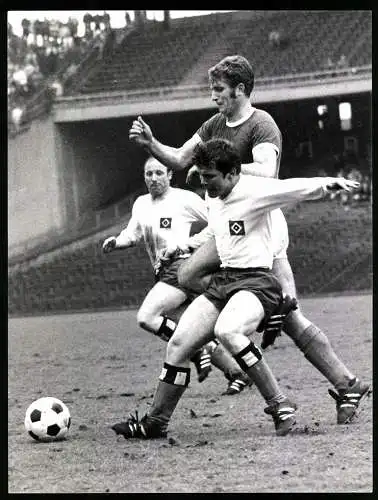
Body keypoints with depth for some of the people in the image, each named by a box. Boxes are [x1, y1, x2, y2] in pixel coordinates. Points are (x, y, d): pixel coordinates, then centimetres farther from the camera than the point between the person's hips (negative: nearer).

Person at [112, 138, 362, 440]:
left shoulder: (255, 191, -11)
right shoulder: (213, 199, 14)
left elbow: (297, 189, -24)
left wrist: (328, 183, -42)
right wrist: (183, 246, 31)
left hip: (255, 281, -8)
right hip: (222, 280, 9)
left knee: (227, 330, -36)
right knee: (178, 344, 2)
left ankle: (280, 405, -27)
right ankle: (155, 423, 15)